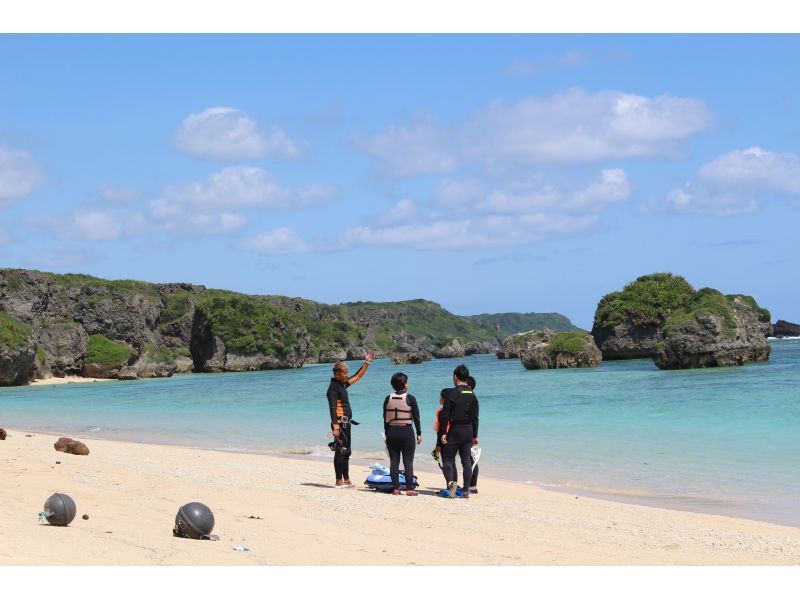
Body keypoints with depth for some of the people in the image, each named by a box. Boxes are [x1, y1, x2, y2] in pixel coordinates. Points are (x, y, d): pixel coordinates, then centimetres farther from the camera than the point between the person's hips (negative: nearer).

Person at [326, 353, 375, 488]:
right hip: (340, 424, -10)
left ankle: (346, 480, 21)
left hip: (346, 423, 10)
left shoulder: (343, 384, 14)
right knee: (340, 451, -7)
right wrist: (335, 427, -27)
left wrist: (366, 363, 25)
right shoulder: (333, 387, -12)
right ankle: (339, 481, -5)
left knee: (346, 452, 14)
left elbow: (357, 376, 30)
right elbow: (332, 408, -20)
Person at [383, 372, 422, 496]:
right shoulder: (410, 399, -6)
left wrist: (387, 434, 13)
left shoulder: (388, 399, 2)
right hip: (406, 432, -3)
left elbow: (385, 418, 6)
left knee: (393, 461, 6)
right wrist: (419, 434, 2)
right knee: (408, 462, 0)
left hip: (391, 432, 3)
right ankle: (409, 489, -2)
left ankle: (395, 488, 5)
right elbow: (416, 417, -5)